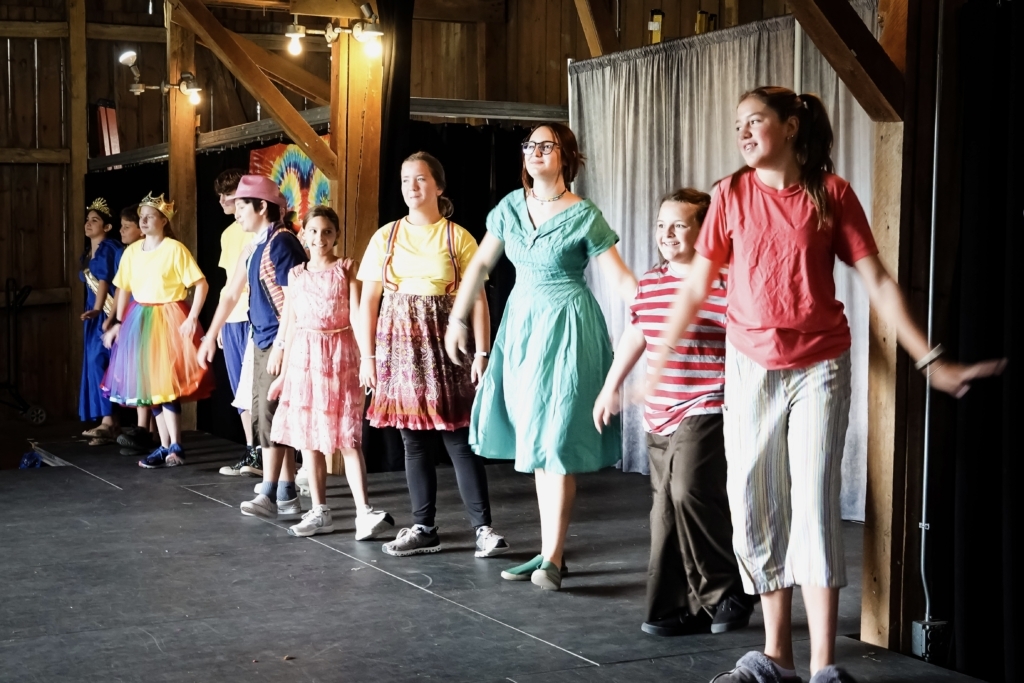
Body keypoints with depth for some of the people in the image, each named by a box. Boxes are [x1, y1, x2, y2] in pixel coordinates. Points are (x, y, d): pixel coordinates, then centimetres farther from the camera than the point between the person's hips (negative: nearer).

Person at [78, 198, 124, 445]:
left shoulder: (109, 249, -9)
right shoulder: (88, 252, 18)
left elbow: (105, 281, -21)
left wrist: (97, 310, -31)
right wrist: (93, 311, 15)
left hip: (108, 313, -9)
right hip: (95, 314, 9)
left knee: (99, 362, -17)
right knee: (97, 364, 8)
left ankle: (107, 422, -18)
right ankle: (110, 423, 11)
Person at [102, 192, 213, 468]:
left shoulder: (175, 249, -9)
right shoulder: (132, 251, 8)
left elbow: (201, 284, -12)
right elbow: (123, 288, 15)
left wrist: (192, 318, -17)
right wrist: (119, 322, 11)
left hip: (168, 319, -6)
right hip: (139, 321, 6)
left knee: (166, 385, -10)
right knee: (150, 386, 7)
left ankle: (175, 448, -4)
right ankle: (165, 447, 14)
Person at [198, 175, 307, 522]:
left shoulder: (281, 242, -13)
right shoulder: (252, 248, 15)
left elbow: (292, 298, -19)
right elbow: (231, 294, 23)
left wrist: (280, 345, -22)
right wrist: (211, 336, 25)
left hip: (281, 342, -9)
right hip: (262, 341, 9)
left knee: (271, 414, -9)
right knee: (263, 415, 9)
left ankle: (270, 495, -5)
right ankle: (287, 496, 13)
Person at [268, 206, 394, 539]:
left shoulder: (346, 270, -1)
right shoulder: (297, 275, 9)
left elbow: (357, 317, -9)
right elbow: (291, 326, 13)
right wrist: (283, 373, 13)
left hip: (339, 356, -4)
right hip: (304, 357, 4)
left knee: (347, 437, -8)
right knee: (307, 437, 6)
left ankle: (364, 512, -10)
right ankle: (319, 512, 14)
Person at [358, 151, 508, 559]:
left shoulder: (457, 237, 0)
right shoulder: (386, 237, 7)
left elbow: (477, 300, -2)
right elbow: (368, 300, 7)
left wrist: (482, 353, -9)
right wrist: (367, 356, 1)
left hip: (444, 341, -3)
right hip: (400, 342, 3)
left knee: (458, 438, -5)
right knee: (413, 438, 7)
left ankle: (483, 528, -2)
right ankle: (423, 529, 14)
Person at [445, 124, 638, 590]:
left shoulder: (584, 216, -9)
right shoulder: (511, 206, 5)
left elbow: (620, 278, -11)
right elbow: (481, 263, 13)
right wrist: (458, 318, 14)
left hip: (566, 326, -6)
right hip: (521, 323, 6)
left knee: (555, 442, -8)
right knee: (534, 442, 9)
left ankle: (552, 559, -4)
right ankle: (549, 551, 17)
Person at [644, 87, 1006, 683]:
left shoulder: (831, 192, -3)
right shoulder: (732, 194, 1)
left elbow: (878, 282, -3)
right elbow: (697, 286, 7)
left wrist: (932, 360, -7)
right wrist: (660, 359, 8)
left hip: (821, 367, -2)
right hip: (751, 367, 2)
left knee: (815, 505, -6)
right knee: (755, 510, 4)